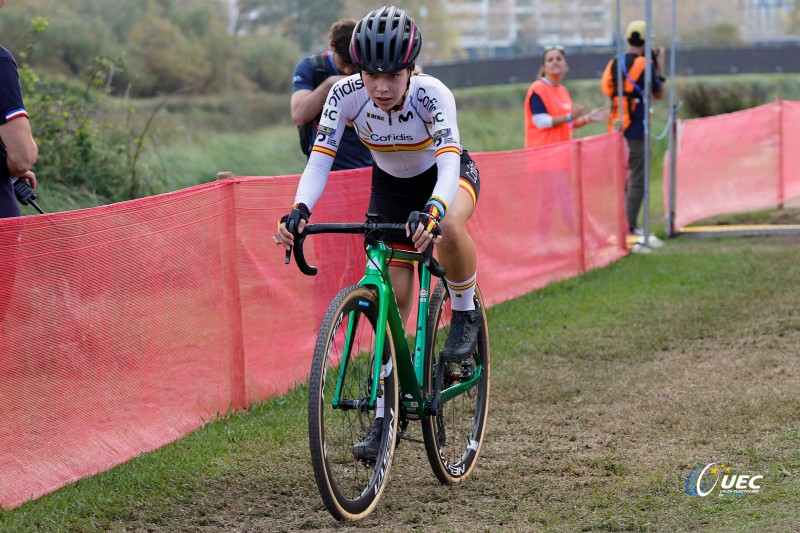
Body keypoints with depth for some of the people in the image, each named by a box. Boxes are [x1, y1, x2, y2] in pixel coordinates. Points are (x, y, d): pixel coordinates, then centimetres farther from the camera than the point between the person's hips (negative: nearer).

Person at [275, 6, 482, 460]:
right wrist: (299, 211, -48)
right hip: (391, 187, 3)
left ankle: (465, 312, -11)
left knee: (448, 228, -39)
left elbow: (448, 164, -45)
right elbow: (320, 159, -29)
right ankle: (386, 414, 8)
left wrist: (432, 213, -64)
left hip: (448, 176, -3)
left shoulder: (431, 94, -34)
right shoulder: (347, 94, -26)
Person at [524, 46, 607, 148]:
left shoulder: (563, 90, 17)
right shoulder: (538, 89, -8)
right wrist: (569, 117, -21)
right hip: (542, 151, -8)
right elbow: (541, 122, -18)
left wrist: (588, 118, 10)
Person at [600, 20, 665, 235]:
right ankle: (630, 226, -7)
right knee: (637, 178, -2)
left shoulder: (614, 63, 7)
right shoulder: (645, 64, -8)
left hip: (616, 127, 6)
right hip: (637, 129, -6)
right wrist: (660, 66, 13)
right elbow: (658, 94, 2)